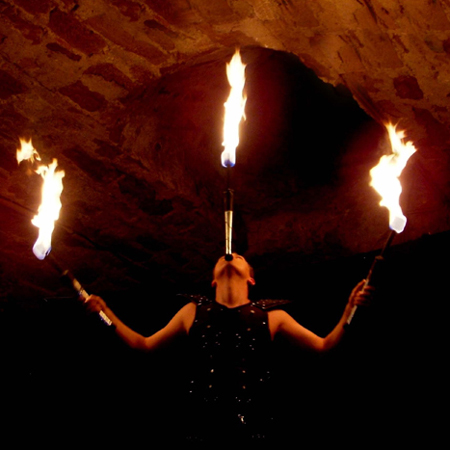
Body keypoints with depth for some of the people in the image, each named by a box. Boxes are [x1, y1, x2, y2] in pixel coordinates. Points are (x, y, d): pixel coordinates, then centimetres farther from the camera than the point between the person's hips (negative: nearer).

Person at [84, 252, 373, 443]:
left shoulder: (271, 317, 13)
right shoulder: (193, 312, 18)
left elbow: (324, 346, 14)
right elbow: (145, 345, 24)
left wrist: (350, 308, 3)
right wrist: (105, 312, 19)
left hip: (252, 432, -1)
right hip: (203, 431, 1)